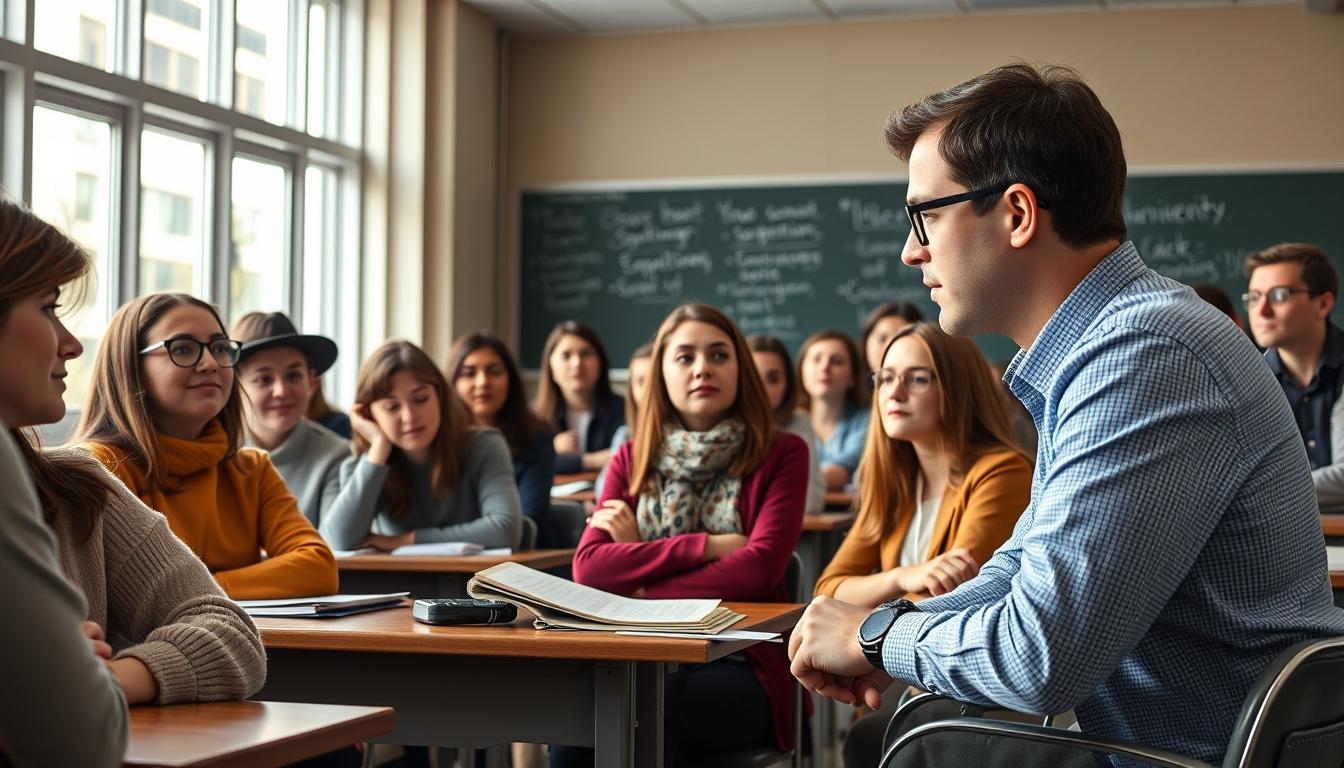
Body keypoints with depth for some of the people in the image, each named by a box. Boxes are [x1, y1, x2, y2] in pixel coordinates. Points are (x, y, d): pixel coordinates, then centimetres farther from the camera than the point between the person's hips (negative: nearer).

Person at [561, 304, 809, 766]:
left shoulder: (781, 455, 3)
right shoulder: (632, 460, 13)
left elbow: (759, 568, -12)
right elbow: (588, 567, -3)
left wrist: (640, 581, -9)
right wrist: (709, 546, -10)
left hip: (741, 665, -3)